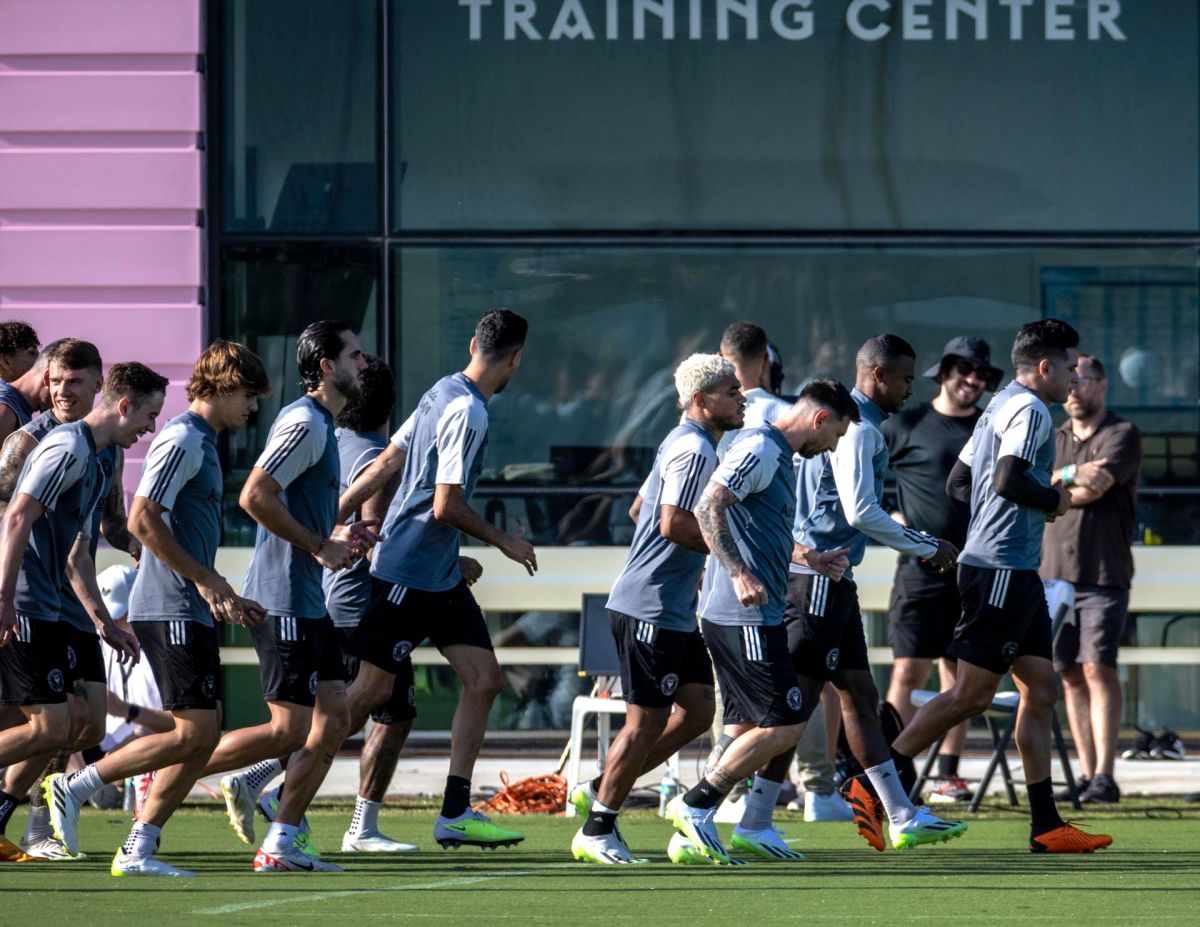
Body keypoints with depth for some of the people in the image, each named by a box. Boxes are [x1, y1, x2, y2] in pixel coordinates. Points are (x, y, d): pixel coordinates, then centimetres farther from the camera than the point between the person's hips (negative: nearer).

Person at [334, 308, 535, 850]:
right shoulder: (467, 412, -20)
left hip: (441, 579, 10)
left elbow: (386, 464, 13)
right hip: (410, 575, -10)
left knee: (483, 679, 5)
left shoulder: (443, 394, 9)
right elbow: (446, 506, -22)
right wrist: (504, 541, -8)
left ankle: (455, 814, 5)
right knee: (372, 689, -4)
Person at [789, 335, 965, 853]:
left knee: (859, 695, 10)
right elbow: (861, 512, -20)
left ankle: (900, 817, 13)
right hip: (820, 578, -11)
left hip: (827, 579, 11)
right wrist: (928, 547, -11)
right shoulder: (859, 429, -13)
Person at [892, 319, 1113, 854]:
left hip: (1017, 574, 11)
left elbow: (958, 483, 23)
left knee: (1040, 690, 7)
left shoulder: (1000, 408, 19)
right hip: (1001, 570, -11)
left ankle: (1046, 826, 5)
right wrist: (1054, 499, -8)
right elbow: (1009, 480, -26)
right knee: (972, 694, -8)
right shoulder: (1029, 410, -12)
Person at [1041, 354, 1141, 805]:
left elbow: (1096, 488, -14)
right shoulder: (1052, 440, 18)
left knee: (1098, 668, -13)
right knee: (1072, 675, 3)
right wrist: (1072, 475, -11)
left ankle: (1104, 776, -16)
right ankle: (1086, 774, 5)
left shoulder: (1122, 435, 0)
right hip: (1056, 573, 5)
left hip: (1104, 574, -5)